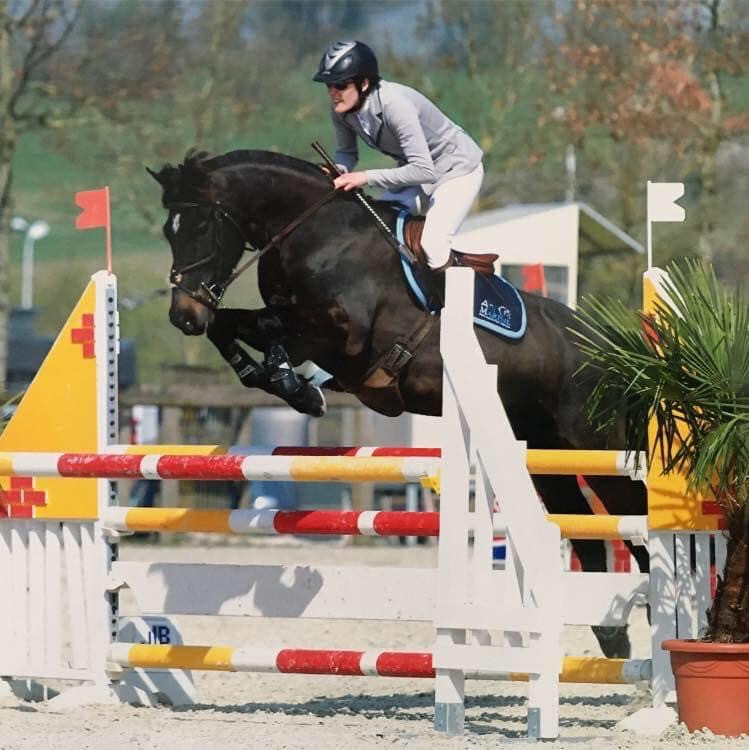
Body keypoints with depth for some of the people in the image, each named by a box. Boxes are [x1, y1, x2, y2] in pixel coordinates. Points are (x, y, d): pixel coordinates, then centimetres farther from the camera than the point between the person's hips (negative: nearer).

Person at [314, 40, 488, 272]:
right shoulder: (341, 110, -14)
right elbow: (346, 152, 4)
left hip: (457, 168, -8)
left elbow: (424, 171, -39)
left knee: (432, 244, -24)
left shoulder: (394, 104, -37)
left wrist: (366, 177, -40)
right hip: (413, 171, 8)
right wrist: (340, 170, -21)